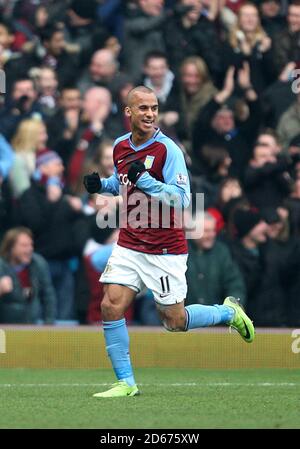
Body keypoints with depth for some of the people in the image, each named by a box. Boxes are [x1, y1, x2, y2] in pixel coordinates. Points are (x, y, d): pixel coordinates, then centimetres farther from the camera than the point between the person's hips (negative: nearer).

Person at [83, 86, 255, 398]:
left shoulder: (167, 149, -15)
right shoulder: (120, 146, 5)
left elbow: (181, 198, -22)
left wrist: (145, 180, -32)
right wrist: (100, 185, 5)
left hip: (165, 250, -5)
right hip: (129, 246, 5)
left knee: (174, 321, 3)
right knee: (111, 307, -10)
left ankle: (230, 312, 30)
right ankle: (125, 382, -2)